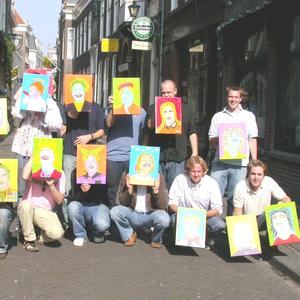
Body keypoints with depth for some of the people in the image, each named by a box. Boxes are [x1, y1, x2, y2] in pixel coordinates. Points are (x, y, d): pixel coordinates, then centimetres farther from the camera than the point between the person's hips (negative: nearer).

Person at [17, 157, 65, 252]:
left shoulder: (60, 174, 4)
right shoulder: (34, 168, 2)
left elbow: (59, 201, -3)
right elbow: (25, 176, -24)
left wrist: (51, 185, -19)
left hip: (46, 212, 0)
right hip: (28, 209, 0)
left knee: (57, 233, -27)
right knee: (26, 203, -37)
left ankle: (39, 236, 9)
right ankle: (30, 239, -15)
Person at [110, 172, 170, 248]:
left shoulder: (158, 177, -9)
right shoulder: (126, 175, -7)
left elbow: (162, 206, -10)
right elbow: (122, 203, -5)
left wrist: (156, 190, -27)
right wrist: (129, 189, -23)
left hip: (151, 215, -1)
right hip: (132, 214, 1)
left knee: (164, 219, -33)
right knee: (114, 211, -27)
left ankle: (156, 239, 3)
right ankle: (129, 236, 3)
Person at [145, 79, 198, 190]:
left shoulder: (185, 109, 14)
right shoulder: (153, 108, 12)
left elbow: (192, 133, 12)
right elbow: (150, 125, -6)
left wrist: (195, 153, 4)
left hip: (177, 157, 0)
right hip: (156, 156, 0)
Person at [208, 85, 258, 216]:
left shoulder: (249, 116, 12)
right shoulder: (218, 116, 12)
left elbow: (252, 140, 10)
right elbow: (211, 140, 11)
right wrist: (219, 139, -12)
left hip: (240, 164, 0)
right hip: (220, 162, 0)